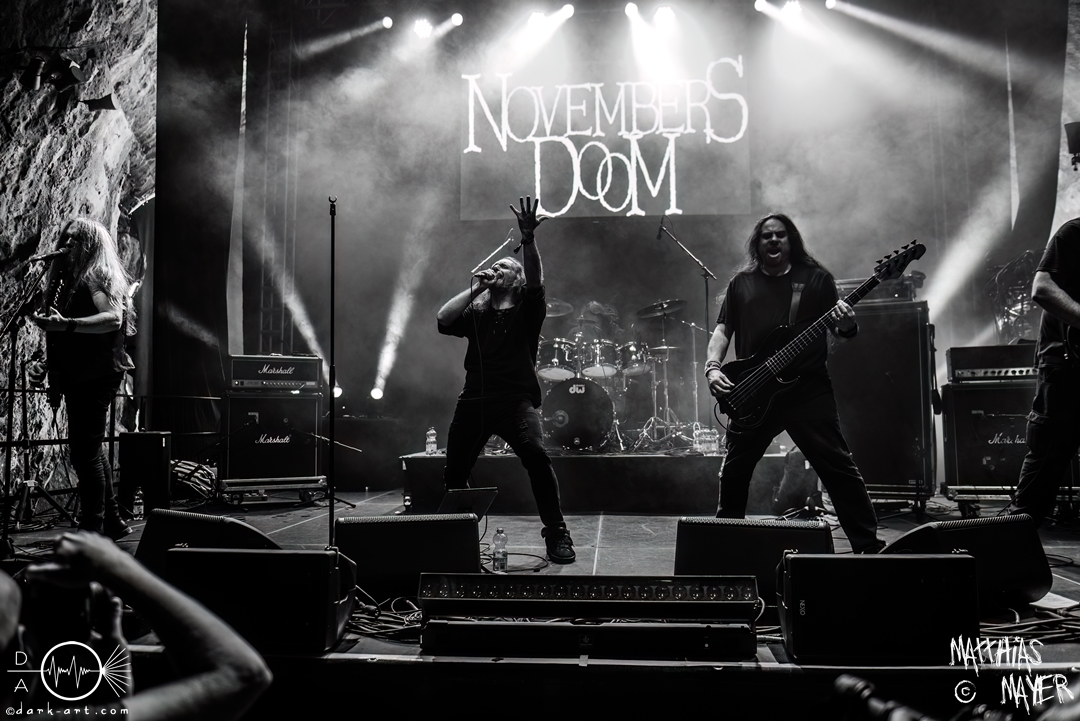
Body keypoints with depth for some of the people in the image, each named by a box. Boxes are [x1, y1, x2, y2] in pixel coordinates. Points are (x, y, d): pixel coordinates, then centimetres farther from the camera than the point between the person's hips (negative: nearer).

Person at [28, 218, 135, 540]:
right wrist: (46, 363, 13)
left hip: (96, 376, -10)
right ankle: (112, 521, 25)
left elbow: (113, 318, -25)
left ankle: (93, 531, -7)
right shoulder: (66, 280, 18)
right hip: (77, 376, 10)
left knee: (84, 450, -11)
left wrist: (65, 324, -34)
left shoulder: (98, 276, -8)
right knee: (90, 449, 15)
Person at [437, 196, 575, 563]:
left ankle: (557, 534, -14)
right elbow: (443, 320, 1)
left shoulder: (527, 310, 9)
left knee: (536, 457, -26)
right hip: (473, 400, 4)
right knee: (454, 471, 9)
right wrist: (475, 288, 7)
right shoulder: (476, 313, 18)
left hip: (516, 399, -4)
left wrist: (528, 238, -24)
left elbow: (536, 279, -11)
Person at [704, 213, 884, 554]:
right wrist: (712, 368, -7)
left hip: (807, 388, -2)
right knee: (734, 470, 10)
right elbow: (723, 329, 9)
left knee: (837, 466, -5)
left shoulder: (816, 278, 7)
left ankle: (868, 544, 5)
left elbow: (839, 328, 7)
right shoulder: (741, 283, 12)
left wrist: (846, 326, -17)